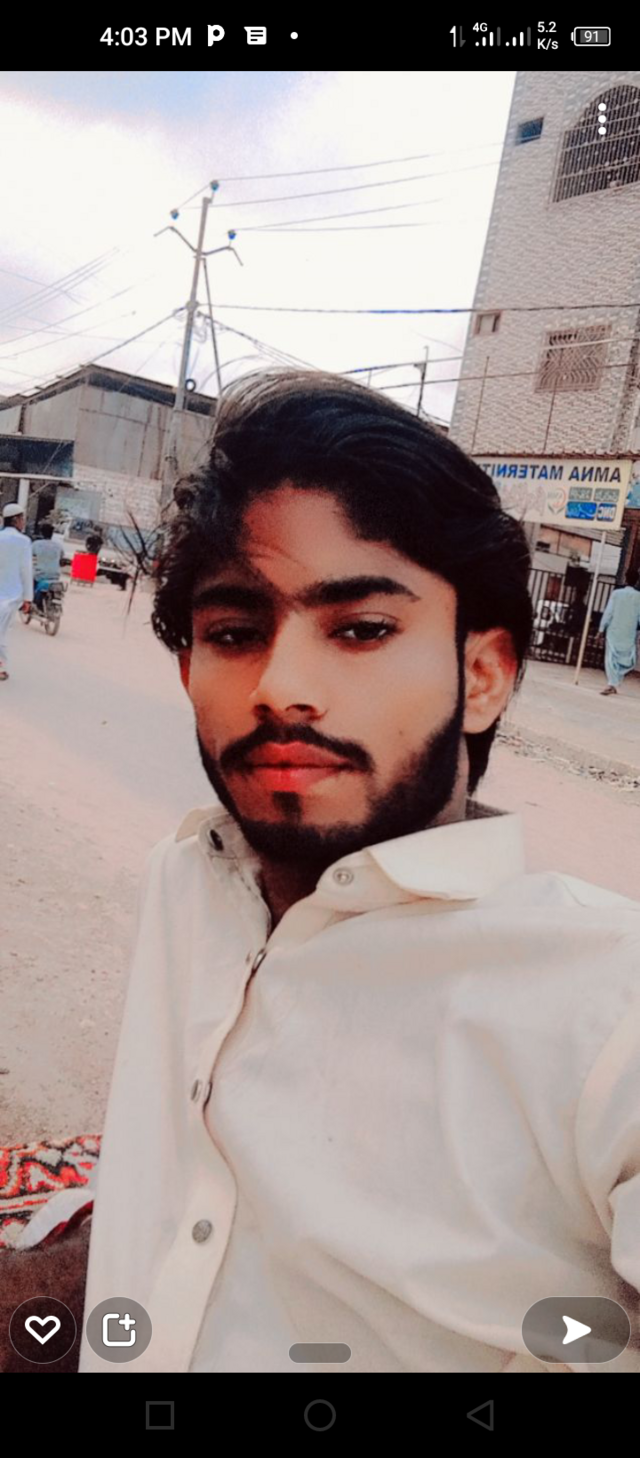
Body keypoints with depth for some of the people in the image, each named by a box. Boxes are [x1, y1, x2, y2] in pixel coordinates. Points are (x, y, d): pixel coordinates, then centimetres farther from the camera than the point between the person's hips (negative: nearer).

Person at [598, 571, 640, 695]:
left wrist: (601, 628, -1)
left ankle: (611, 683, -13)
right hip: (630, 633, 0)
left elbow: (608, 612, -5)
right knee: (626, 659, 13)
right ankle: (615, 683, 8)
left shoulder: (616, 593, -3)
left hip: (614, 631, 0)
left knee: (611, 658, 1)